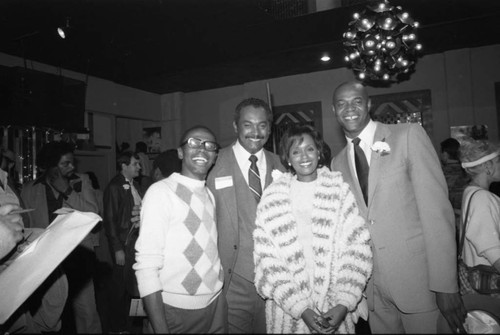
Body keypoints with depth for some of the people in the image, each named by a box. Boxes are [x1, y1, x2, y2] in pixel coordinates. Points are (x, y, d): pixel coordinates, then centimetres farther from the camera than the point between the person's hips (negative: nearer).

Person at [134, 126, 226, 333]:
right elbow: (147, 265, -16)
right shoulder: (161, 191, -12)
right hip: (176, 310, -5)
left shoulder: (210, 194, 6)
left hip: (216, 304, 6)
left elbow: (212, 251, 5)